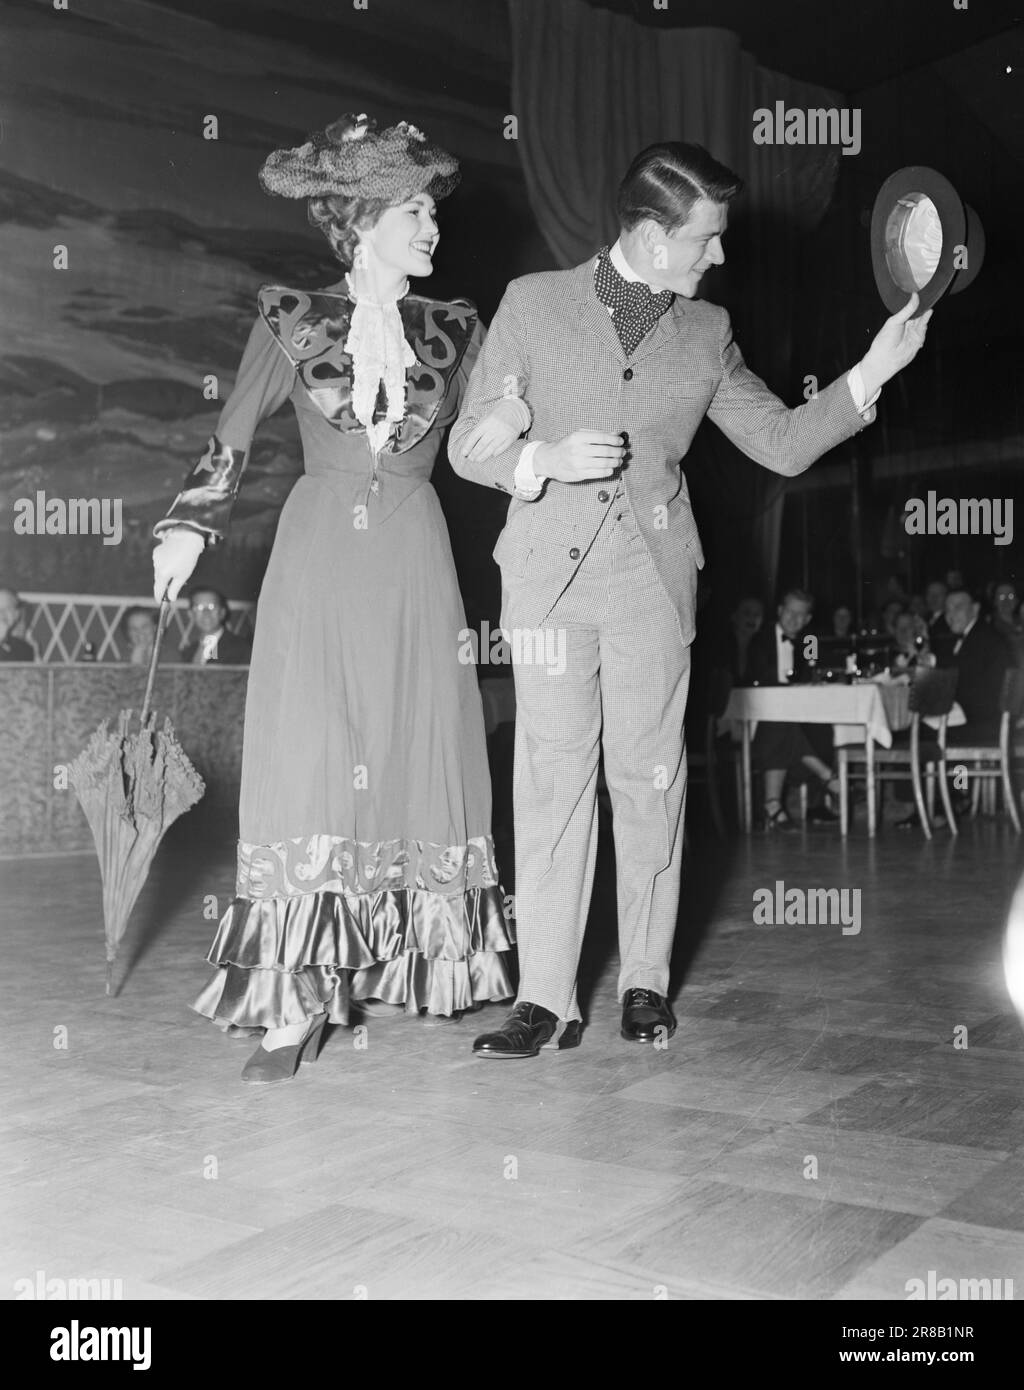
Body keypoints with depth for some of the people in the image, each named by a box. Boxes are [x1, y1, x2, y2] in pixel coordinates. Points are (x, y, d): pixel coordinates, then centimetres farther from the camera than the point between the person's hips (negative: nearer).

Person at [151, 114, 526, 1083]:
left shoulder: (454, 330, 10)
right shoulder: (291, 320, 4)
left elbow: (479, 440, 20)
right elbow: (230, 445, 6)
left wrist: (516, 415, 0)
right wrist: (188, 528, -6)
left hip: (413, 566, 2)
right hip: (317, 562, -2)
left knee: (416, 756, 3)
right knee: (305, 765, -6)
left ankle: (436, 965, 16)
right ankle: (297, 1002, -3)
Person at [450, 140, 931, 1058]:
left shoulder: (706, 331, 10)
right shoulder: (534, 303, 3)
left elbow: (783, 444, 11)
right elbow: (468, 444, 4)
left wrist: (869, 375, -1)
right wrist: (546, 459, -15)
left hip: (655, 578, 2)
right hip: (551, 574, -2)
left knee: (649, 780, 4)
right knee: (552, 782, -2)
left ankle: (646, 982, 17)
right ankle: (546, 1000, 4)